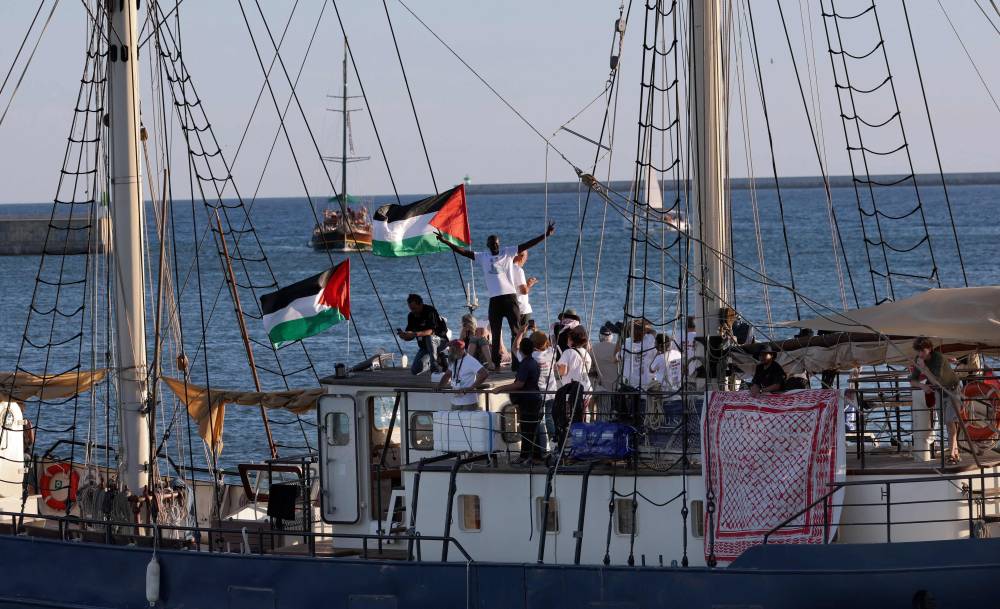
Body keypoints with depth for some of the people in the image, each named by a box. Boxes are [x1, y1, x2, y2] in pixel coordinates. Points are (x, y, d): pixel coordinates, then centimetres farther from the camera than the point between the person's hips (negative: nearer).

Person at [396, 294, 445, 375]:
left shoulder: (430, 311, -21)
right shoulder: (411, 316, -2)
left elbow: (431, 331, -34)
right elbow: (410, 337, -1)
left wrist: (415, 334, -46)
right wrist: (403, 335, -25)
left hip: (440, 340, -6)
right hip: (424, 345, 6)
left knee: (429, 337, -41)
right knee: (415, 370, -6)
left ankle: (434, 366, -32)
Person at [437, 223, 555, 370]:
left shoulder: (508, 252, 5)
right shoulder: (483, 257, 11)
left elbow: (527, 245, -1)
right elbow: (462, 251, 10)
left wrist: (546, 235, -10)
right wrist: (445, 241, 4)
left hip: (510, 296, -2)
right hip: (494, 299, 2)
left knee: (516, 330, -4)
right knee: (495, 333, 6)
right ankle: (495, 363, 11)